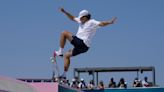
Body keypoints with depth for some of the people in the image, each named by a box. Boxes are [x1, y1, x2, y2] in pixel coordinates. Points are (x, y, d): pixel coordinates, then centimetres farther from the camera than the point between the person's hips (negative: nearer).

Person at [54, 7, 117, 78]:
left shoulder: (92, 22, -5)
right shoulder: (82, 22, 20)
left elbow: (101, 24, -19)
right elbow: (73, 18, 29)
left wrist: (110, 22, -36)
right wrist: (64, 12, 24)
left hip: (82, 43, -10)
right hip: (80, 46, 10)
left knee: (64, 33, -6)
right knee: (66, 55, 19)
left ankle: (60, 52, -1)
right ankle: (64, 74, 19)